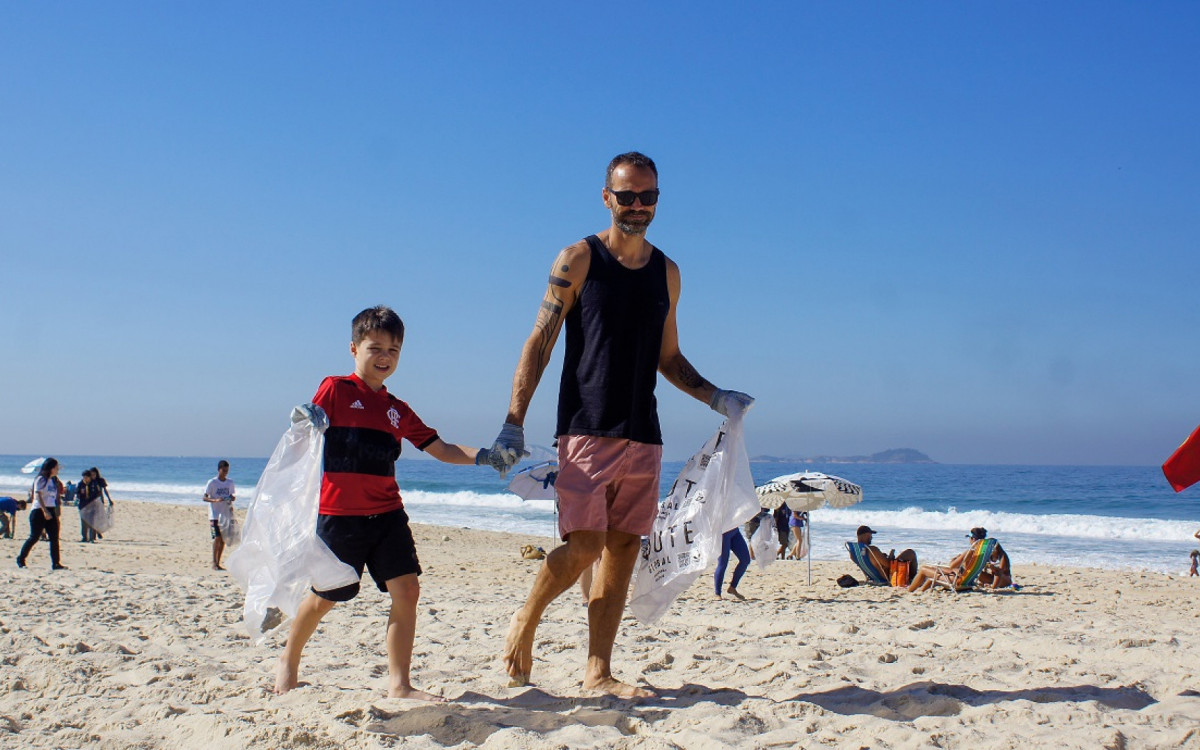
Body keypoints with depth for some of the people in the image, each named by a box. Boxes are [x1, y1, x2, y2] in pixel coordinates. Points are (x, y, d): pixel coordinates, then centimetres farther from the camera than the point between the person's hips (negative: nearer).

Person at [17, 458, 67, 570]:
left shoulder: (53, 481, 16)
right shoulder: (41, 479, -7)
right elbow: (38, 496, -16)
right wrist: (45, 511, -25)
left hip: (50, 511, 7)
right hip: (39, 510, -7)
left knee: (54, 537, -1)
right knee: (34, 537, -3)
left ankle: (55, 563, -2)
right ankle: (20, 559, 15)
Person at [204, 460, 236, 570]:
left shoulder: (230, 482, 9)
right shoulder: (212, 482, -5)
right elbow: (205, 498, -7)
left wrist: (233, 498, -6)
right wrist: (215, 500, -24)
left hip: (226, 514, 5)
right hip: (215, 514, -5)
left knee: (223, 539, 4)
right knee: (217, 537, -13)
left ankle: (218, 563, 12)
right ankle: (214, 563, -10)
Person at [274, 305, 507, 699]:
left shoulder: (397, 410, 13)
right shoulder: (335, 389, -2)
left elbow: (441, 449, 13)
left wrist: (484, 456, -1)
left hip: (387, 514, 5)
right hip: (340, 514, -5)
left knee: (407, 590, -6)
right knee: (324, 597, 8)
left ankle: (399, 683, 2)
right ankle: (289, 660, 35)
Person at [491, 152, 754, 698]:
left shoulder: (666, 273, 14)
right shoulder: (579, 260, 0)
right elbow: (540, 342, -3)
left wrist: (715, 398, 6)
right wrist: (514, 421, -11)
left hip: (644, 436, 5)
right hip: (587, 429, -5)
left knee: (624, 551, 4)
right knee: (584, 546, -13)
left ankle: (598, 671, 12)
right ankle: (525, 621, 14)